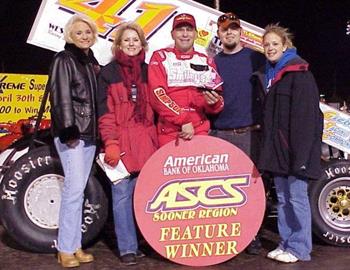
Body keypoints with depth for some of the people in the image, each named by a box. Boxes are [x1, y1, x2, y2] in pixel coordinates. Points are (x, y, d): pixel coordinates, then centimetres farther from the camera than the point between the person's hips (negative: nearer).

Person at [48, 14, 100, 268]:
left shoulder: (91, 61, 18)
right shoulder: (64, 60, -4)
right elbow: (61, 98, -13)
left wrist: (98, 132, 13)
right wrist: (68, 131, -20)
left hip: (89, 133, 7)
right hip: (72, 133, -7)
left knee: (78, 189, 9)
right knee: (75, 187, -10)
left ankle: (75, 246, 16)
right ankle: (65, 249, 0)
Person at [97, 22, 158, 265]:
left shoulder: (148, 71, 15)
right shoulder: (109, 72, 4)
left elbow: (154, 107, 15)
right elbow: (105, 112, -2)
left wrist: (157, 141, 8)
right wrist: (110, 143, -12)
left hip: (146, 141, 3)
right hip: (121, 141, -3)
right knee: (123, 194, -1)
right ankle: (128, 248, 9)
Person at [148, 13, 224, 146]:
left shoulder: (206, 61, 13)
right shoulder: (160, 57, 4)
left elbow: (217, 99, 12)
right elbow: (157, 94, -9)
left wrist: (214, 102, -12)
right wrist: (183, 120, -17)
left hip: (200, 132, 3)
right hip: (168, 132, -2)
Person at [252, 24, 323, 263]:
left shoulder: (298, 72, -9)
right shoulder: (267, 74, 16)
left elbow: (306, 115, -16)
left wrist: (300, 151, -22)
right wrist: (267, 148, 15)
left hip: (295, 145, -8)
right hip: (276, 147, 8)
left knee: (297, 196, -2)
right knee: (282, 197, 13)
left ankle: (299, 248, 8)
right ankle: (285, 243, 23)